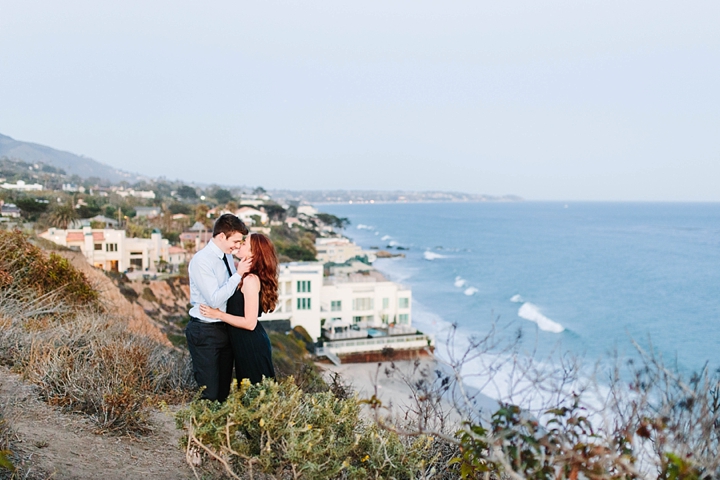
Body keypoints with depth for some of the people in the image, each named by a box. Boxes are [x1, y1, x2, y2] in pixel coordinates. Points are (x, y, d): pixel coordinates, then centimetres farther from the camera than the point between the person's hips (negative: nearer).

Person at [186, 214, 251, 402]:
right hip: (205, 333, -8)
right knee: (210, 394, -2)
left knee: (224, 390, 16)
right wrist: (239, 274, -23)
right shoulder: (202, 260, -18)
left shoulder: (227, 257, 6)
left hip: (225, 329, 8)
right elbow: (215, 299, -24)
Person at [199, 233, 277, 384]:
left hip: (251, 345, -10)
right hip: (246, 343, 10)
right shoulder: (246, 276, 8)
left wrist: (218, 314, -16)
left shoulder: (251, 280, -21)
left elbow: (250, 323, -22)